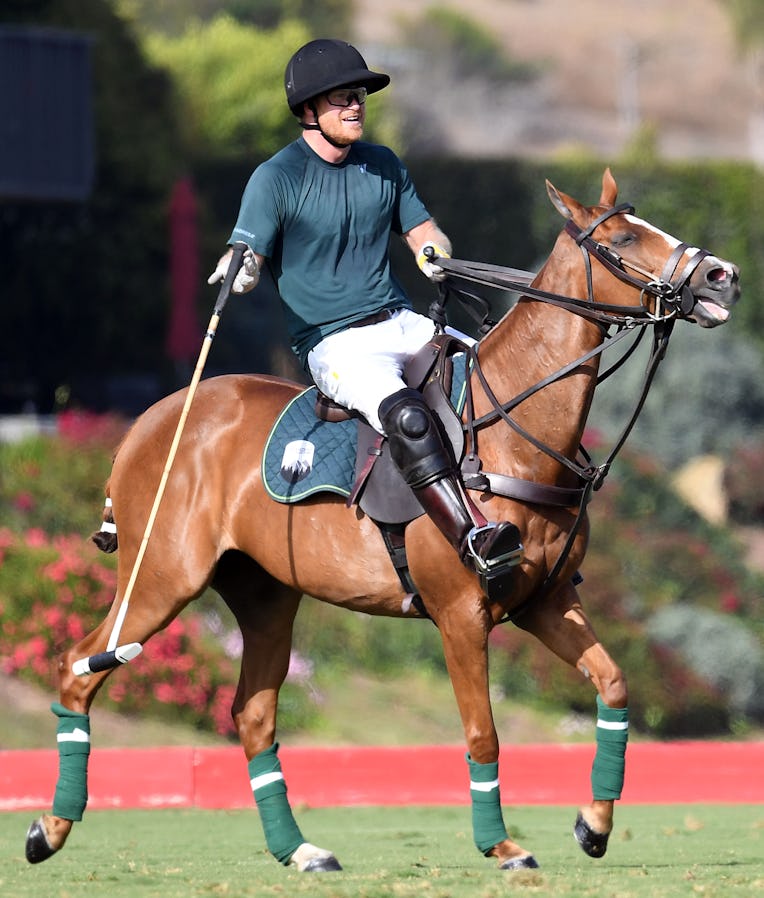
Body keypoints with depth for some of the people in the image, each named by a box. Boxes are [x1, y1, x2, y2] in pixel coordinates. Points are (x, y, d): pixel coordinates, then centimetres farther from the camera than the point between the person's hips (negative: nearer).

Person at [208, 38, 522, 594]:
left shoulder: (384, 166, 13)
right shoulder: (276, 178, -4)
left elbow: (423, 231, 21)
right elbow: (247, 252, -10)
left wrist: (434, 254, -3)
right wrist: (239, 271, -35)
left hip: (401, 324, 7)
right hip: (333, 342, -7)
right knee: (407, 415, -34)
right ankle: (472, 542, -44)